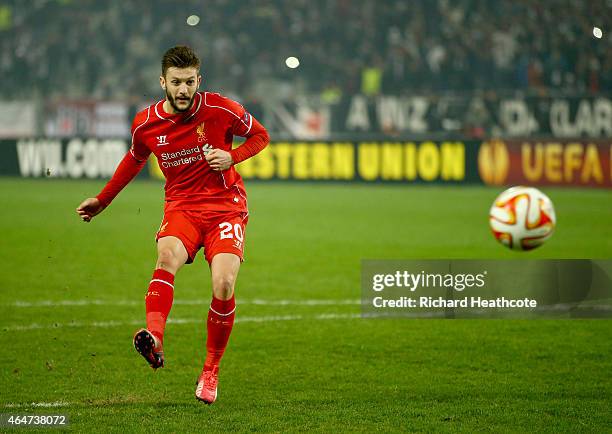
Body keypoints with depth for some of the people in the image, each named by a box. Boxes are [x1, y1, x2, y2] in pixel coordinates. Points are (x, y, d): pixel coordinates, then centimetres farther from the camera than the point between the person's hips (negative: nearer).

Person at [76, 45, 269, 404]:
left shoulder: (220, 109, -7)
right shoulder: (146, 123, 0)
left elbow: (260, 135, 8)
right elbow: (135, 159, 22)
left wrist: (232, 157, -12)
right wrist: (103, 200, 25)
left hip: (226, 206, -1)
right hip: (181, 206, 1)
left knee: (224, 284, -21)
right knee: (168, 256, -33)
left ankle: (211, 371, 0)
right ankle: (155, 340, -56)